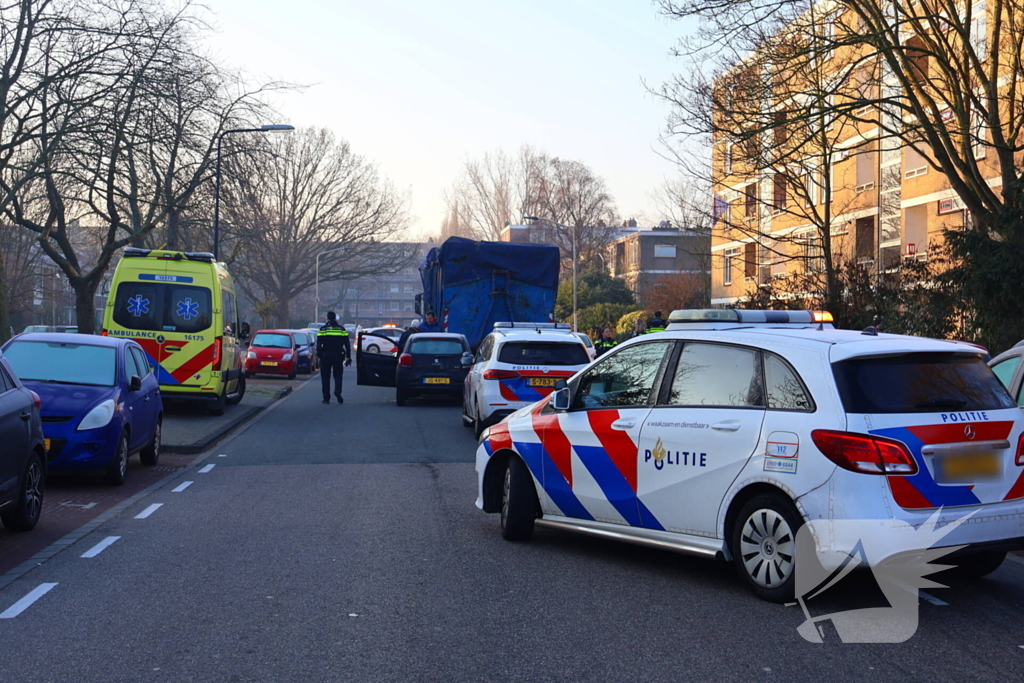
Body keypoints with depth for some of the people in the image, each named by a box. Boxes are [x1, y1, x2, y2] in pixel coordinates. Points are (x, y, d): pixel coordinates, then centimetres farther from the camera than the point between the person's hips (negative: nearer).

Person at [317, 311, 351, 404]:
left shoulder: (323, 329, -2)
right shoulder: (342, 329, 6)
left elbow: (319, 344, -6)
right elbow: (347, 344, 6)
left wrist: (319, 354, 2)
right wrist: (348, 357, 10)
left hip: (326, 356, -1)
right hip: (338, 356, 2)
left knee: (325, 377, 7)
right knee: (338, 375, 10)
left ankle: (326, 397, 5)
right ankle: (338, 391, -16)